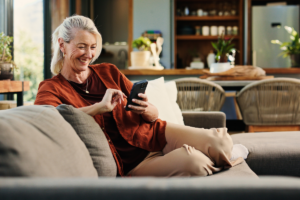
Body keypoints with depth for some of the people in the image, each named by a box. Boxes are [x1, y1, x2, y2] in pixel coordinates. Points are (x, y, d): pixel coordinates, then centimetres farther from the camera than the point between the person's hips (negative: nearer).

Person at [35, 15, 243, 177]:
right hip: (128, 162, -4)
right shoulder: (52, 88, 0)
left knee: (219, 142, -22)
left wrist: (146, 109, -14)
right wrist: (101, 107, -27)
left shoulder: (109, 72, 10)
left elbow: (154, 115, 10)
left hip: (153, 134, 4)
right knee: (192, 162, -28)